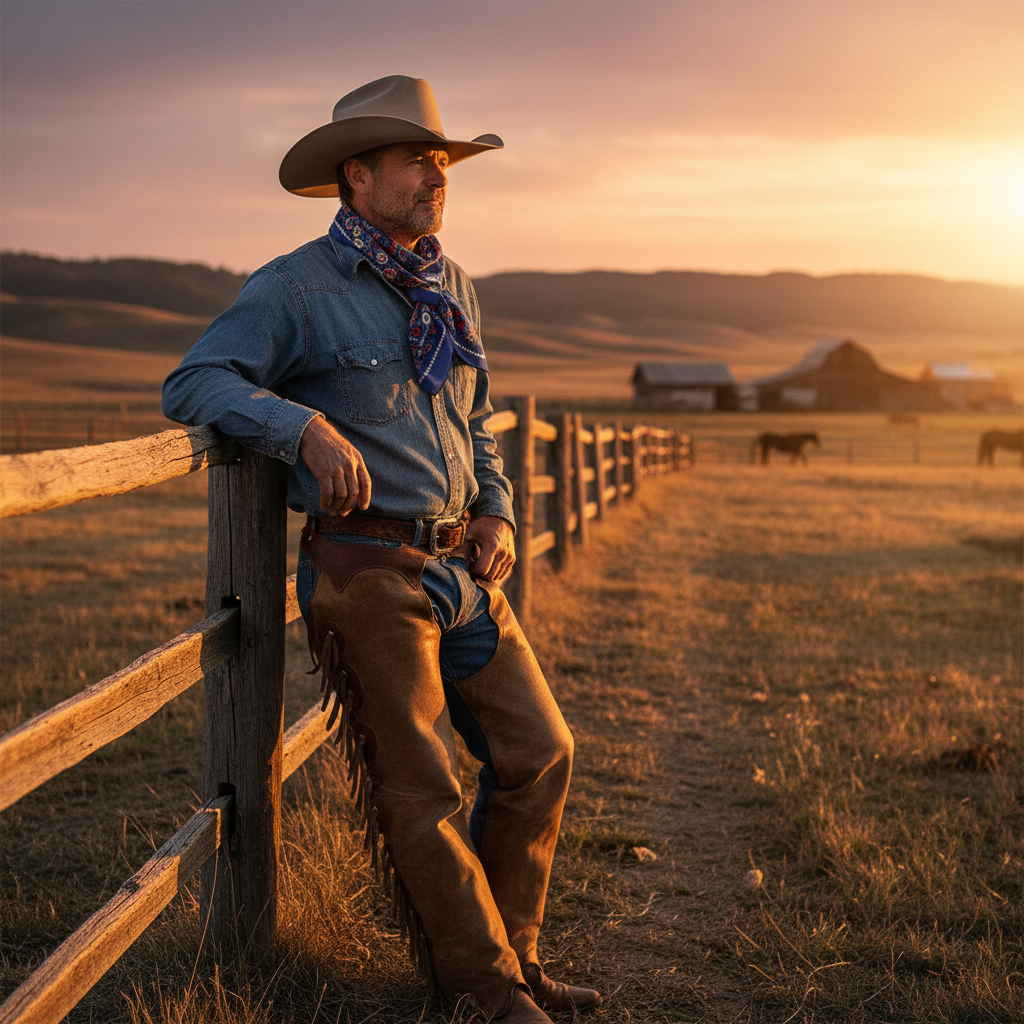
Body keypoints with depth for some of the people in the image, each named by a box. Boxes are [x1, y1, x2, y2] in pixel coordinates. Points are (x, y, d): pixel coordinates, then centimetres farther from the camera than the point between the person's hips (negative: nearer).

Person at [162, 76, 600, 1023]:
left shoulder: (452, 287, 16)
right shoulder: (296, 288, -6)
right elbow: (192, 384, -14)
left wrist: (497, 512, 10)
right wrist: (306, 426, -28)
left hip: (460, 567, 7)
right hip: (367, 571, -7)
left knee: (538, 750, 7)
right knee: (419, 791, -2)